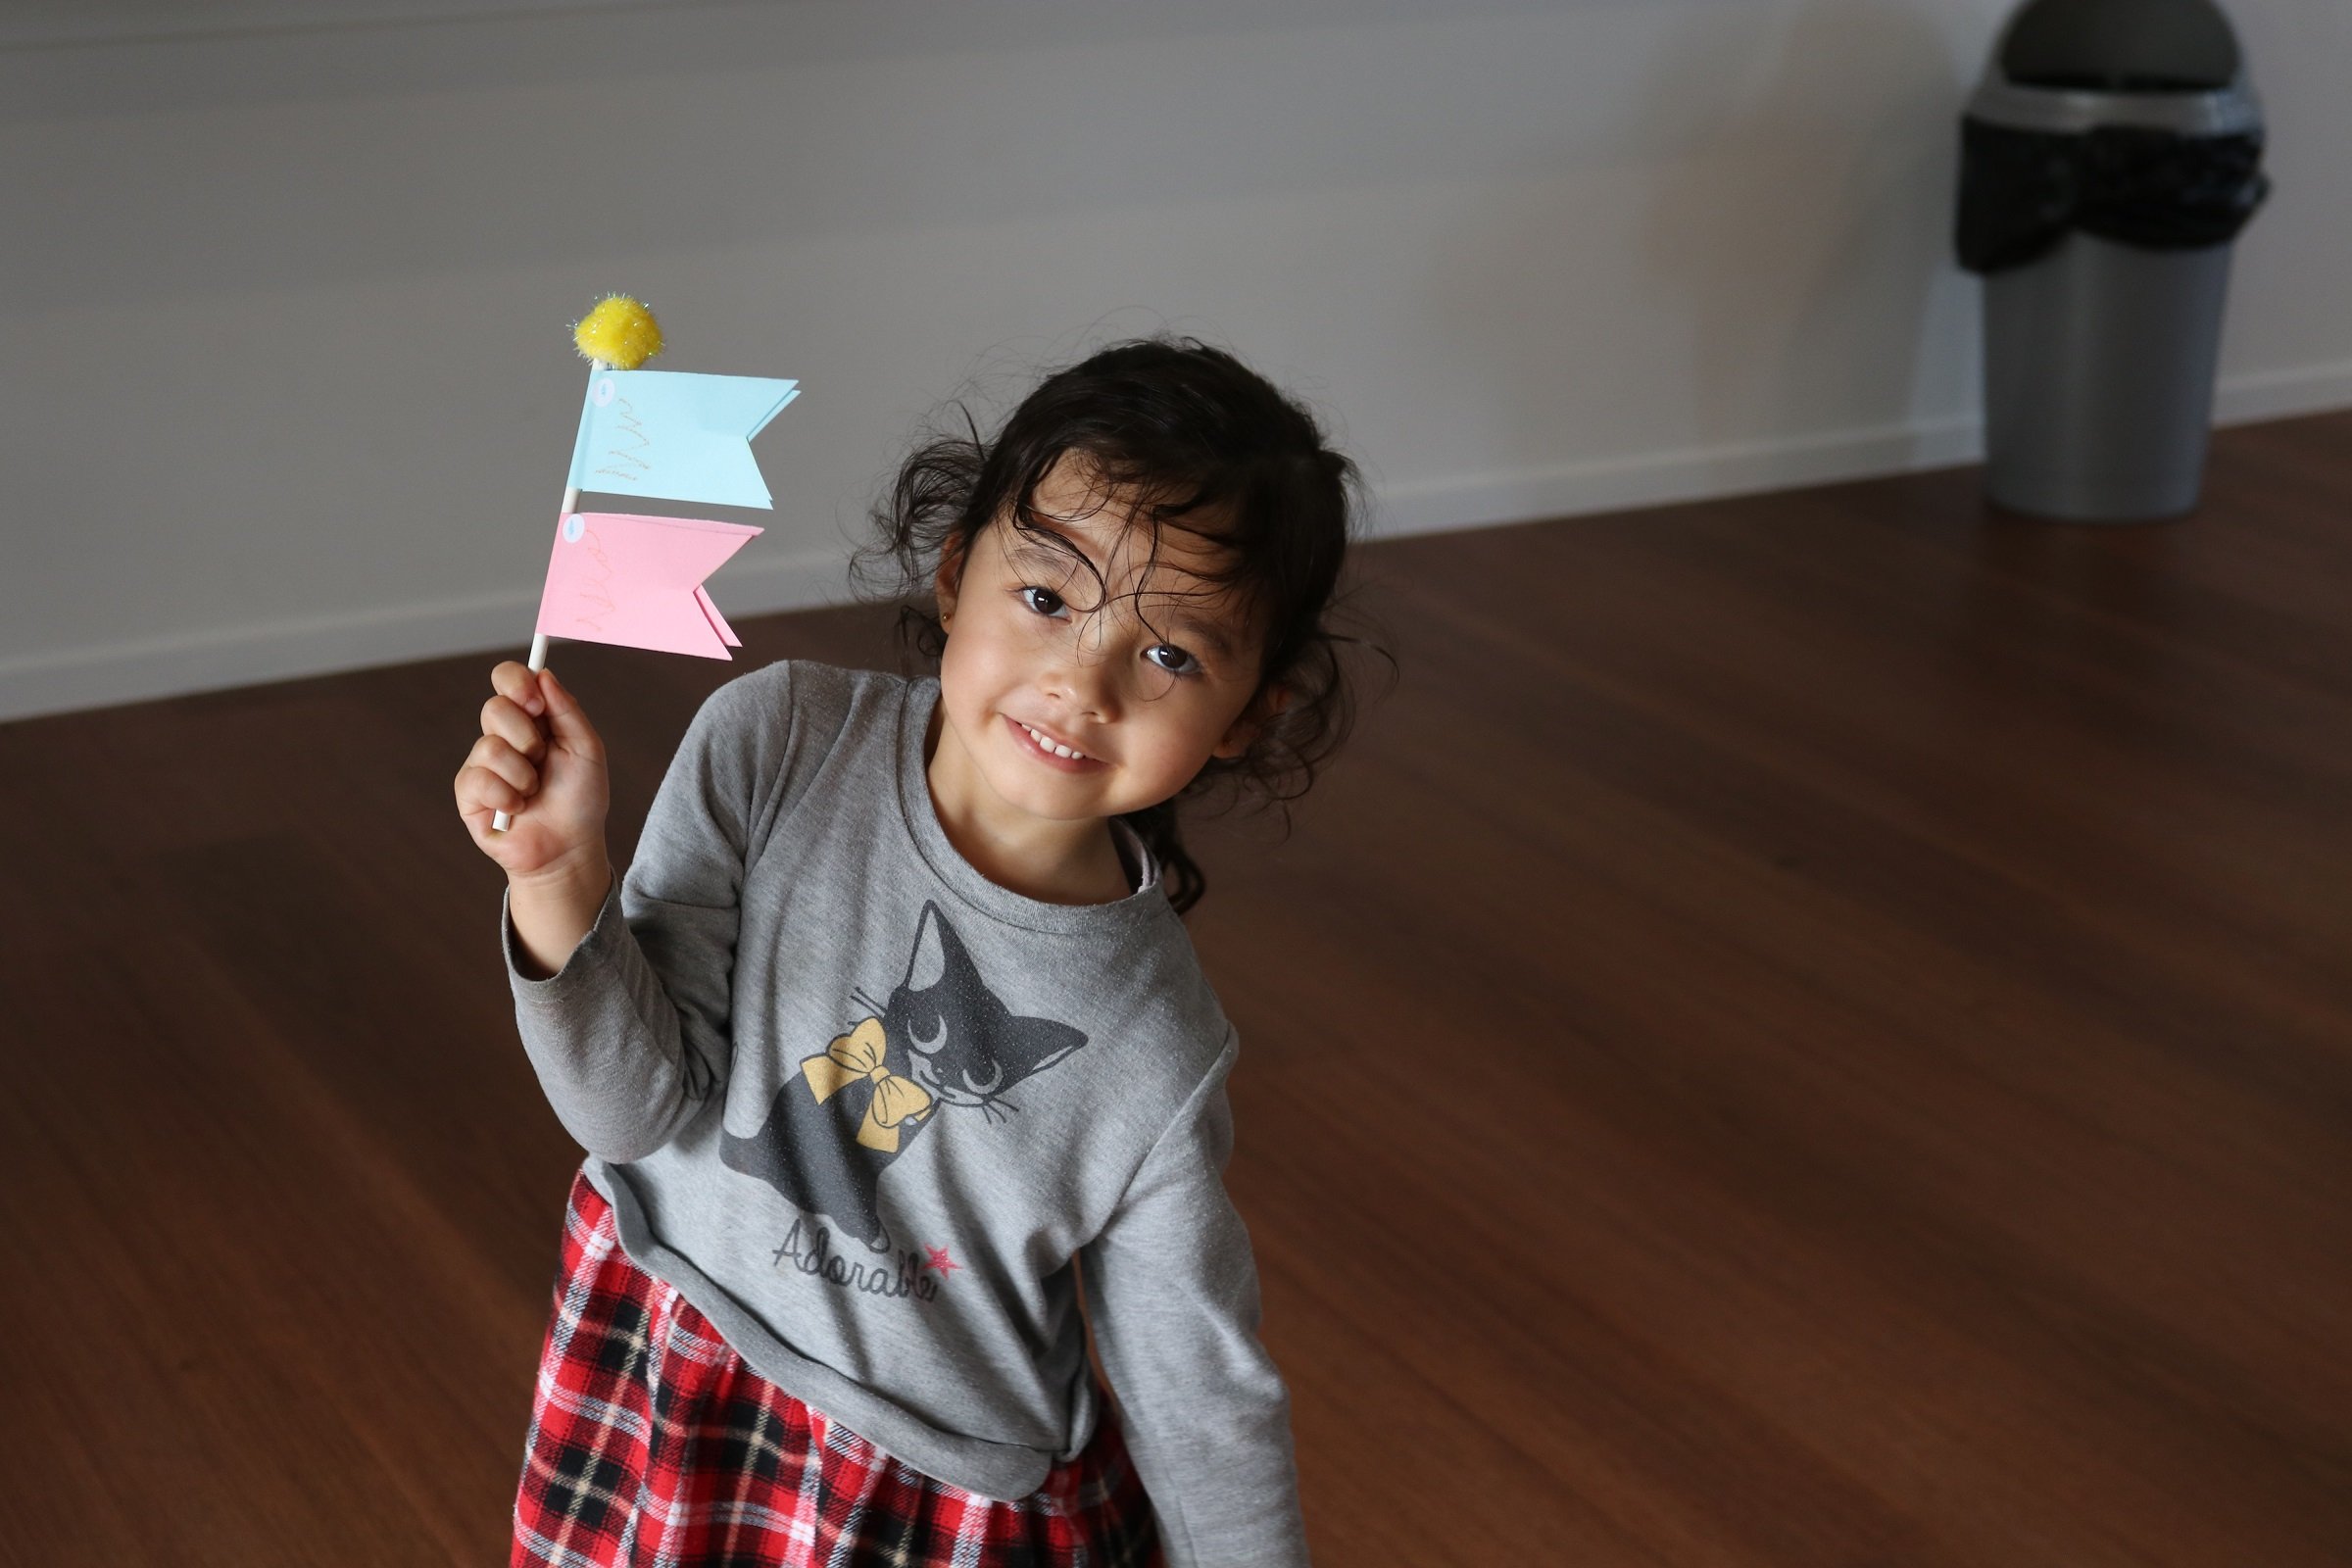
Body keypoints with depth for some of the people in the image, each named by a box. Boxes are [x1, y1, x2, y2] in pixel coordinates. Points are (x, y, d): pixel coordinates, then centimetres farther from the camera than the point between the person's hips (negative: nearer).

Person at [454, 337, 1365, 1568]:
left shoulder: (1156, 1053, -18)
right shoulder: (772, 747, -17)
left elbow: (1198, 1388, -8)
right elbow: (646, 1106, -16)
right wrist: (559, 883, -32)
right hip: (666, 1337, 1)